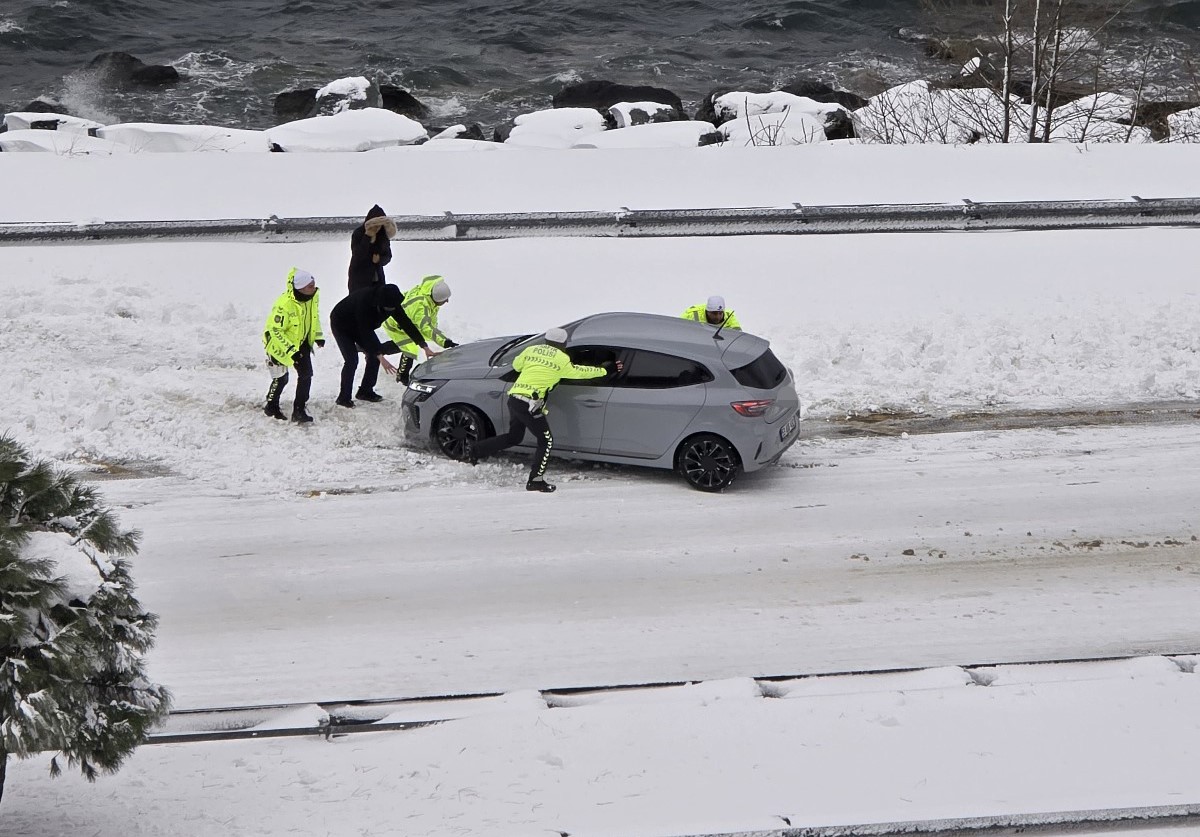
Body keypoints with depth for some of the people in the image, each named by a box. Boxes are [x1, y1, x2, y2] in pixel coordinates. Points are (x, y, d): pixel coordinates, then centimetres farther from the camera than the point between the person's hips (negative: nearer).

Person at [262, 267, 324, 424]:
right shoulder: (284, 305, -37)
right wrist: (291, 351, -34)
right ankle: (271, 407, 29)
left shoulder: (313, 295, -14)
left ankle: (299, 411, 6)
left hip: (301, 341, 6)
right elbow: (275, 331, -30)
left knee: (306, 374, -2)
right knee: (281, 378, 4)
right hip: (279, 343, -6)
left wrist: (318, 336, -3)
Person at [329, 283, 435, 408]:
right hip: (341, 324, -7)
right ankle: (344, 398, -8)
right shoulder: (364, 302, -41)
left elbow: (406, 323, -15)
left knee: (375, 354, -4)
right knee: (351, 360, -19)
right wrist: (381, 357, -43)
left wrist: (425, 347, -19)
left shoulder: (391, 302, -22)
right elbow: (365, 332, -39)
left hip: (360, 326, 7)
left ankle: (366, 391, 9)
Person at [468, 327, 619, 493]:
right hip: (529, 404, -7)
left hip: (513, 397, 7)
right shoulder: (561, 359, 0)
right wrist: (604, 370, 21)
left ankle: (475, 449, 16)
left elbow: (516, 364, 28)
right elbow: (577, 372, 9)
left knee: (514, 437, 23)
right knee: (546, 441, 6)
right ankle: (535, 481, 5)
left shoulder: (531, 350, 15)